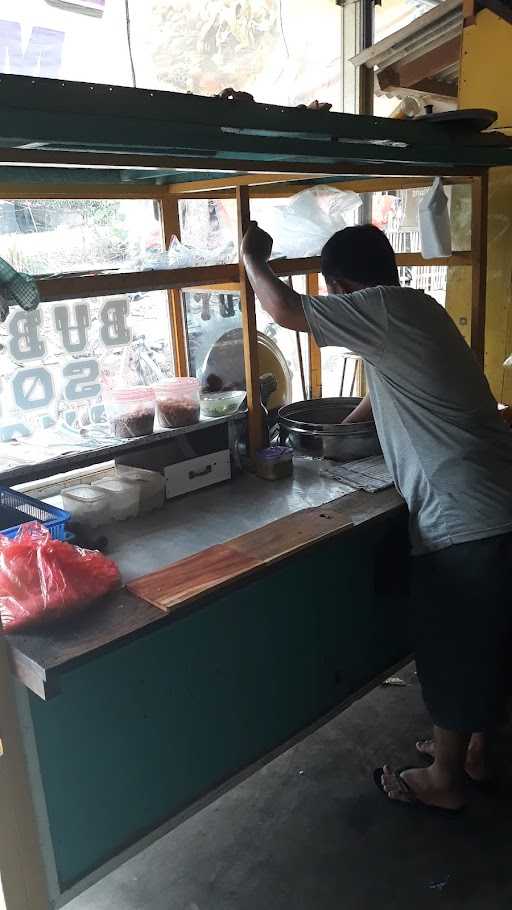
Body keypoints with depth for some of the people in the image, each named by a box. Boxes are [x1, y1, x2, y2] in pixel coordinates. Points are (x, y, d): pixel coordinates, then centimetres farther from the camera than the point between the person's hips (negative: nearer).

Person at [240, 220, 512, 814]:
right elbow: (386, 392, 29)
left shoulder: (384, 308, -14)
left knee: (453, 650, 8)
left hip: (463, 519, -10)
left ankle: (445, 780, 30)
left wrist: (252, 256, 6)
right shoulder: (414, 310, 16)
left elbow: (285, 310, -13)